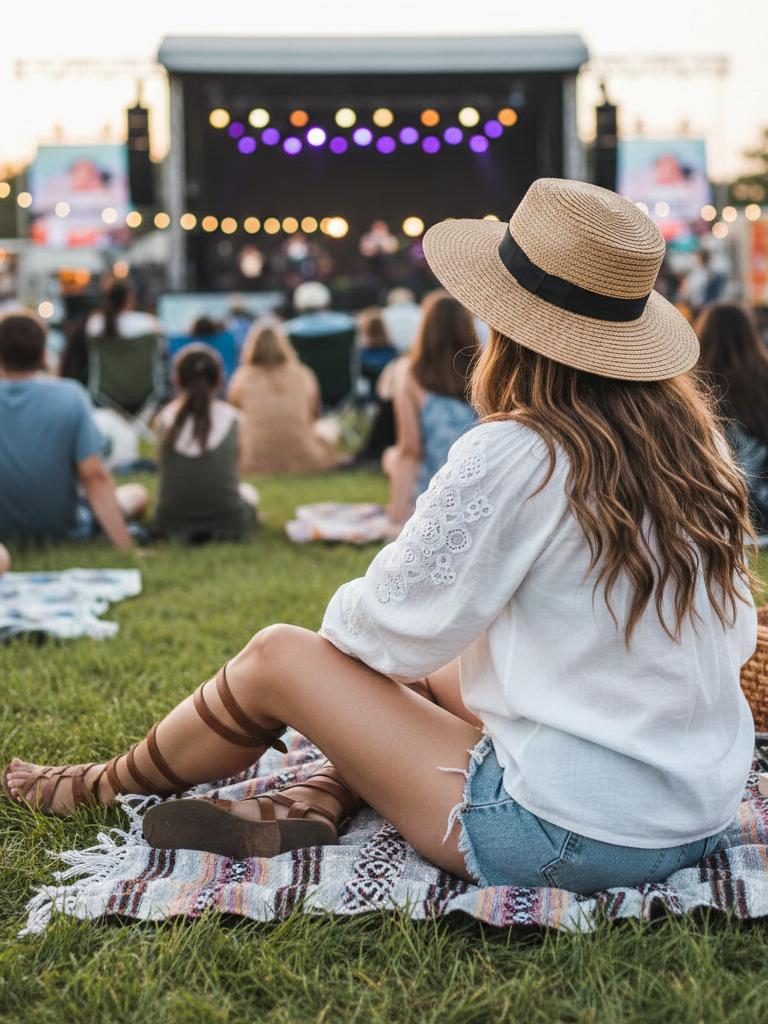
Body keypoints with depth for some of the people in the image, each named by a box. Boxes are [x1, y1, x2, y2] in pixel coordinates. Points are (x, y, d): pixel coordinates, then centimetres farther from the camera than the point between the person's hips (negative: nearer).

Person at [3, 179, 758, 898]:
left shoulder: (513, 457, -20)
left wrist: (346, 612, 13)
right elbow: (735, 638, 10)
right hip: (703, 817, 8)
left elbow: (389, 630, -12)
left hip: (578, 837, -7)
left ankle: (101, 787, 29)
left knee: (279, 656, 6)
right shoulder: (693, 439, 1)